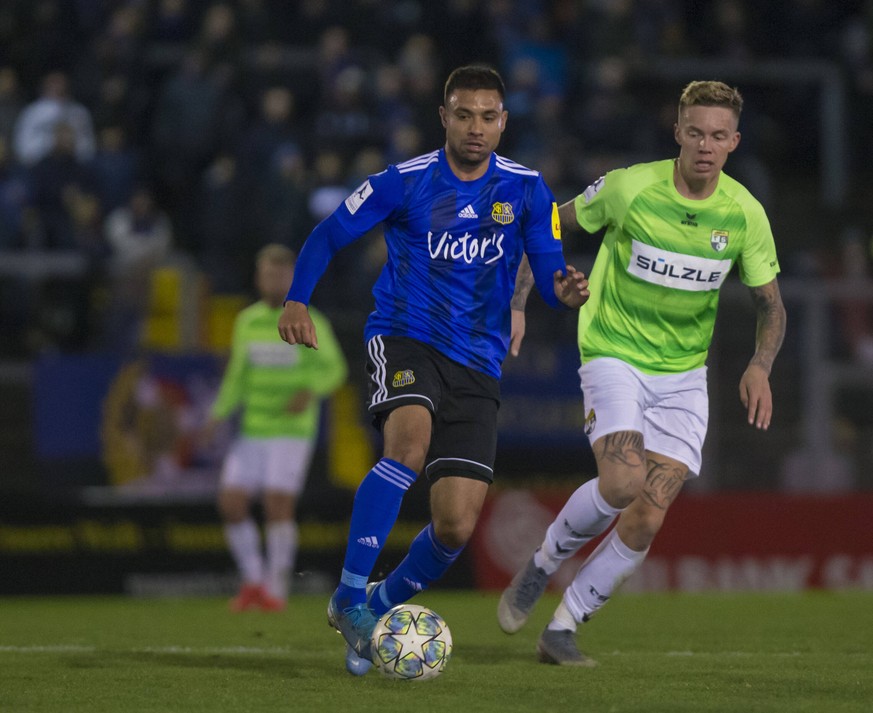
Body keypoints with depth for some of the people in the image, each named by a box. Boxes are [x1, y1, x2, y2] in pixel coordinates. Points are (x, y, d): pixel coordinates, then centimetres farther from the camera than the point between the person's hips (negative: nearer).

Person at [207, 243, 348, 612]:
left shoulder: (310, 323, -4)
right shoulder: (247, 321, 10)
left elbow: (334, 369, 0)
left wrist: (309, 391, -19)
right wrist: (219, 413, 5)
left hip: (292, 432, -5)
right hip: (252, 430, 5)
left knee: (278, 505, -14)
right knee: (231, 503, -4)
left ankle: (276, 590, -2)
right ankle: (253, 581, 12)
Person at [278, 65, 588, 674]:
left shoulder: (526, 190, 3)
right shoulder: (404, 183, -3)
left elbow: (550, 277, 2)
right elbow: (328, 235, 5)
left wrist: (567, 292, -22)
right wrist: (298, 302, -10)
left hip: (477, 365, 3)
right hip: (404, 337, -3)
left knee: (457, 526, -7)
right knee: (411, 439, -35)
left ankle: (383, 604, 22)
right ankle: (350, 596, -29)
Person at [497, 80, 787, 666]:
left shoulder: (745, 213, -4)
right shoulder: (629, 188, -13)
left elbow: (771, 304, 7)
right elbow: (553, 226, 3)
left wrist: (760, 367, -11)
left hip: (683, 375, 3)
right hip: (613, 354, -3)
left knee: (647, 520, -8)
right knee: (623, 484, -26)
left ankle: (563, 628, 7)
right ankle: (542, 565, 2)